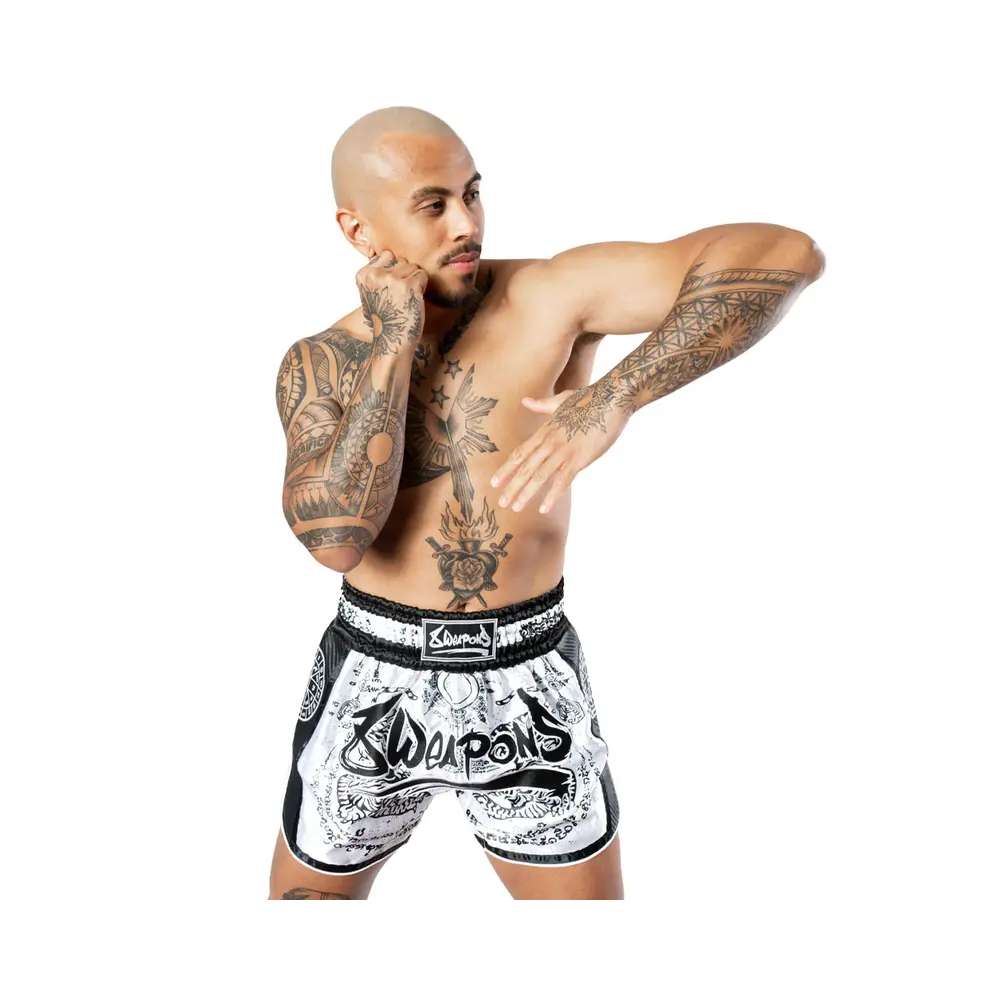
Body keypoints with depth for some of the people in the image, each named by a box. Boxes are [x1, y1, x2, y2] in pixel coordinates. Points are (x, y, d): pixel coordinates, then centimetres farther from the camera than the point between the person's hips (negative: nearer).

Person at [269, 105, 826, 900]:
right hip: (377, 683, 1)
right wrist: (395, 344, -22)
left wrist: (613, 398, -36)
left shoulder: (550, 295, -12)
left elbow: (785, 255, -23)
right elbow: (335, 538, -23)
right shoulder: (317, 366, -6)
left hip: (528, 684, -1)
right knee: (309, 891, 21)